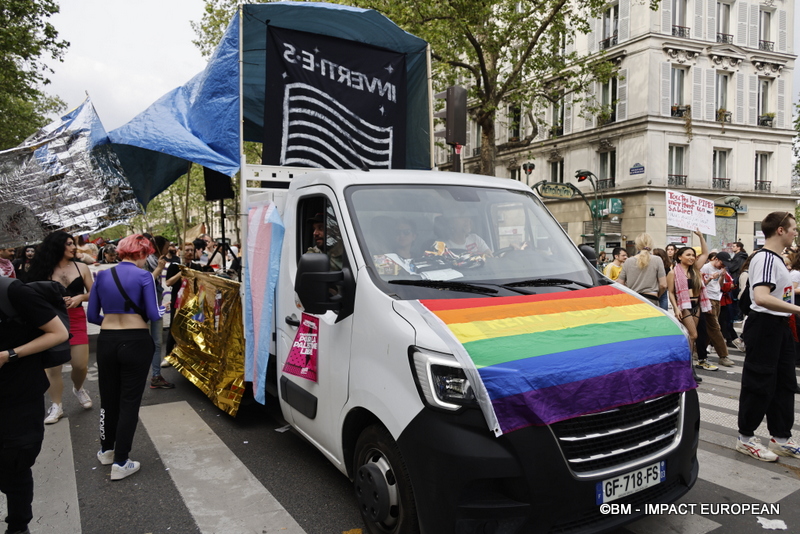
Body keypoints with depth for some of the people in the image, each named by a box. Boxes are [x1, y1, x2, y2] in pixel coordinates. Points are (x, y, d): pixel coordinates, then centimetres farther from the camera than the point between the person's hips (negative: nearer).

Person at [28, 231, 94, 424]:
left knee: (80, 364, -2)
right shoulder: (44, 270, 1)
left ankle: (78, 389, 30)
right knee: (53, 365, 2)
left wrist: (80, 297, -12)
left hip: (76, 319, 0)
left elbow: (93, 293, 7)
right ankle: (56, 406, 14)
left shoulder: (81, 267, 2)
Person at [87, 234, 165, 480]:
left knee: (108, 397, 20)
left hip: (106, 341, 5)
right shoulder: (143, 276, -10)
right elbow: (153, 315, -12)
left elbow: (92, 316, 7)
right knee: (129, 401, 5)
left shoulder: (102, 276, 4)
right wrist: (162, 310, 10)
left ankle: (106, 450, 38)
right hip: (136, 342, -4)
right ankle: (120, 463, 10)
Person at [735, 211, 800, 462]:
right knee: (760, 384, -2)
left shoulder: (776, 259, 14)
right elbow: (761, 298, -32)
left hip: (780, 326, 10)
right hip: (765, 326, -10)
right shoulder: (765, 258, -18)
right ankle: (746, 438, 11)